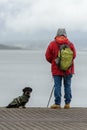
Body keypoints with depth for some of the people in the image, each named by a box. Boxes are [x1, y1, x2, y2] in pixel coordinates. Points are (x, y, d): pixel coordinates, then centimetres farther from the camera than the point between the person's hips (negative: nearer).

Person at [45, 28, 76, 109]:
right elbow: (74, 55, 1)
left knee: (57, 86, 2)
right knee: (67, 86, 9)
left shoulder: (52, 44, -6)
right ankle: (67, 103, 10)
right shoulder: (70, 44, -4)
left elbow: (48, 57, -1)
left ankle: (57, 103, -2)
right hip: (68, 69, 1)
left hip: (56, 69, -1)